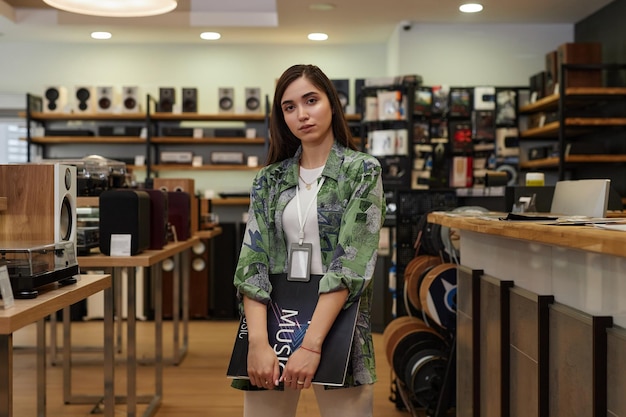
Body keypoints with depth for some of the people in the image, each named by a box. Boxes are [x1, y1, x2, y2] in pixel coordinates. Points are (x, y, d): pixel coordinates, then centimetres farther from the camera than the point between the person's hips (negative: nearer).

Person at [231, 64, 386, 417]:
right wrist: (258, 342, -17)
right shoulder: (269, 179, 7)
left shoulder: (363, 171, -4)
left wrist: (311, 344, -22)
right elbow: (253, 260, -2)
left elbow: (352, 262, -14)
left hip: (338, 328, -3)